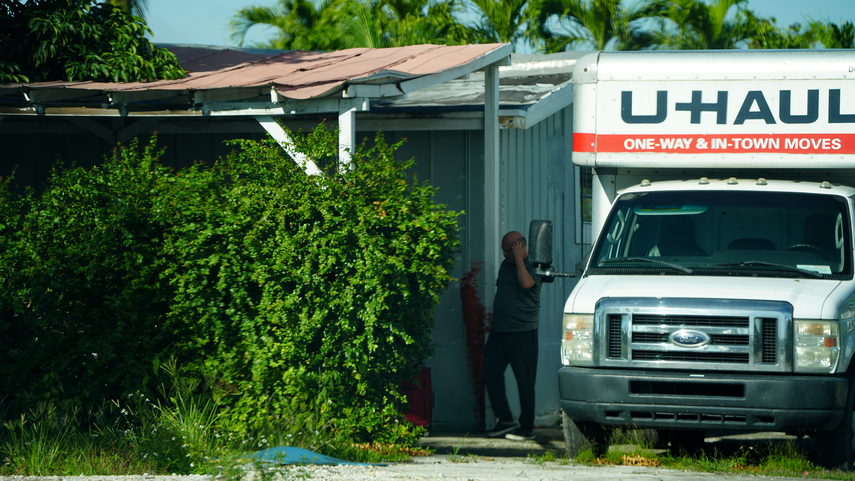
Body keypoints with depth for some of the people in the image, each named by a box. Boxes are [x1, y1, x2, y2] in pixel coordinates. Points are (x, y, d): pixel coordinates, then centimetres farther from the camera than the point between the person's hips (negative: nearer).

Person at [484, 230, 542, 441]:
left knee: (525, 381, -2)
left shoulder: (533, 267, -8)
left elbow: (526, 283, -30)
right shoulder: (506, 265, 15)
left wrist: (519, 258, -20)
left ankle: (527, 428, 4)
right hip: (499, 331, 8)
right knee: (491, 374, 3)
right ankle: (505, 420, 13)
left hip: (522, 332, -8)